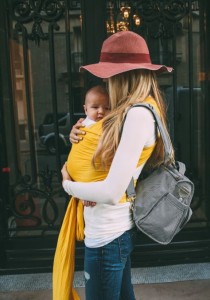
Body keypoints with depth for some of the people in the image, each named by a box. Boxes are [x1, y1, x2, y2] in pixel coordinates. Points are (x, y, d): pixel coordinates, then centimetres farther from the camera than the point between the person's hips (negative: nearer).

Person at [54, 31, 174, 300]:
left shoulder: (139, 114, -23)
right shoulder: (138, 110, 7)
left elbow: (111, 192, -27)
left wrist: (68, 185, -9)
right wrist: (83, 139, -4)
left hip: (106, 234, -8)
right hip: (116, 230, 9)